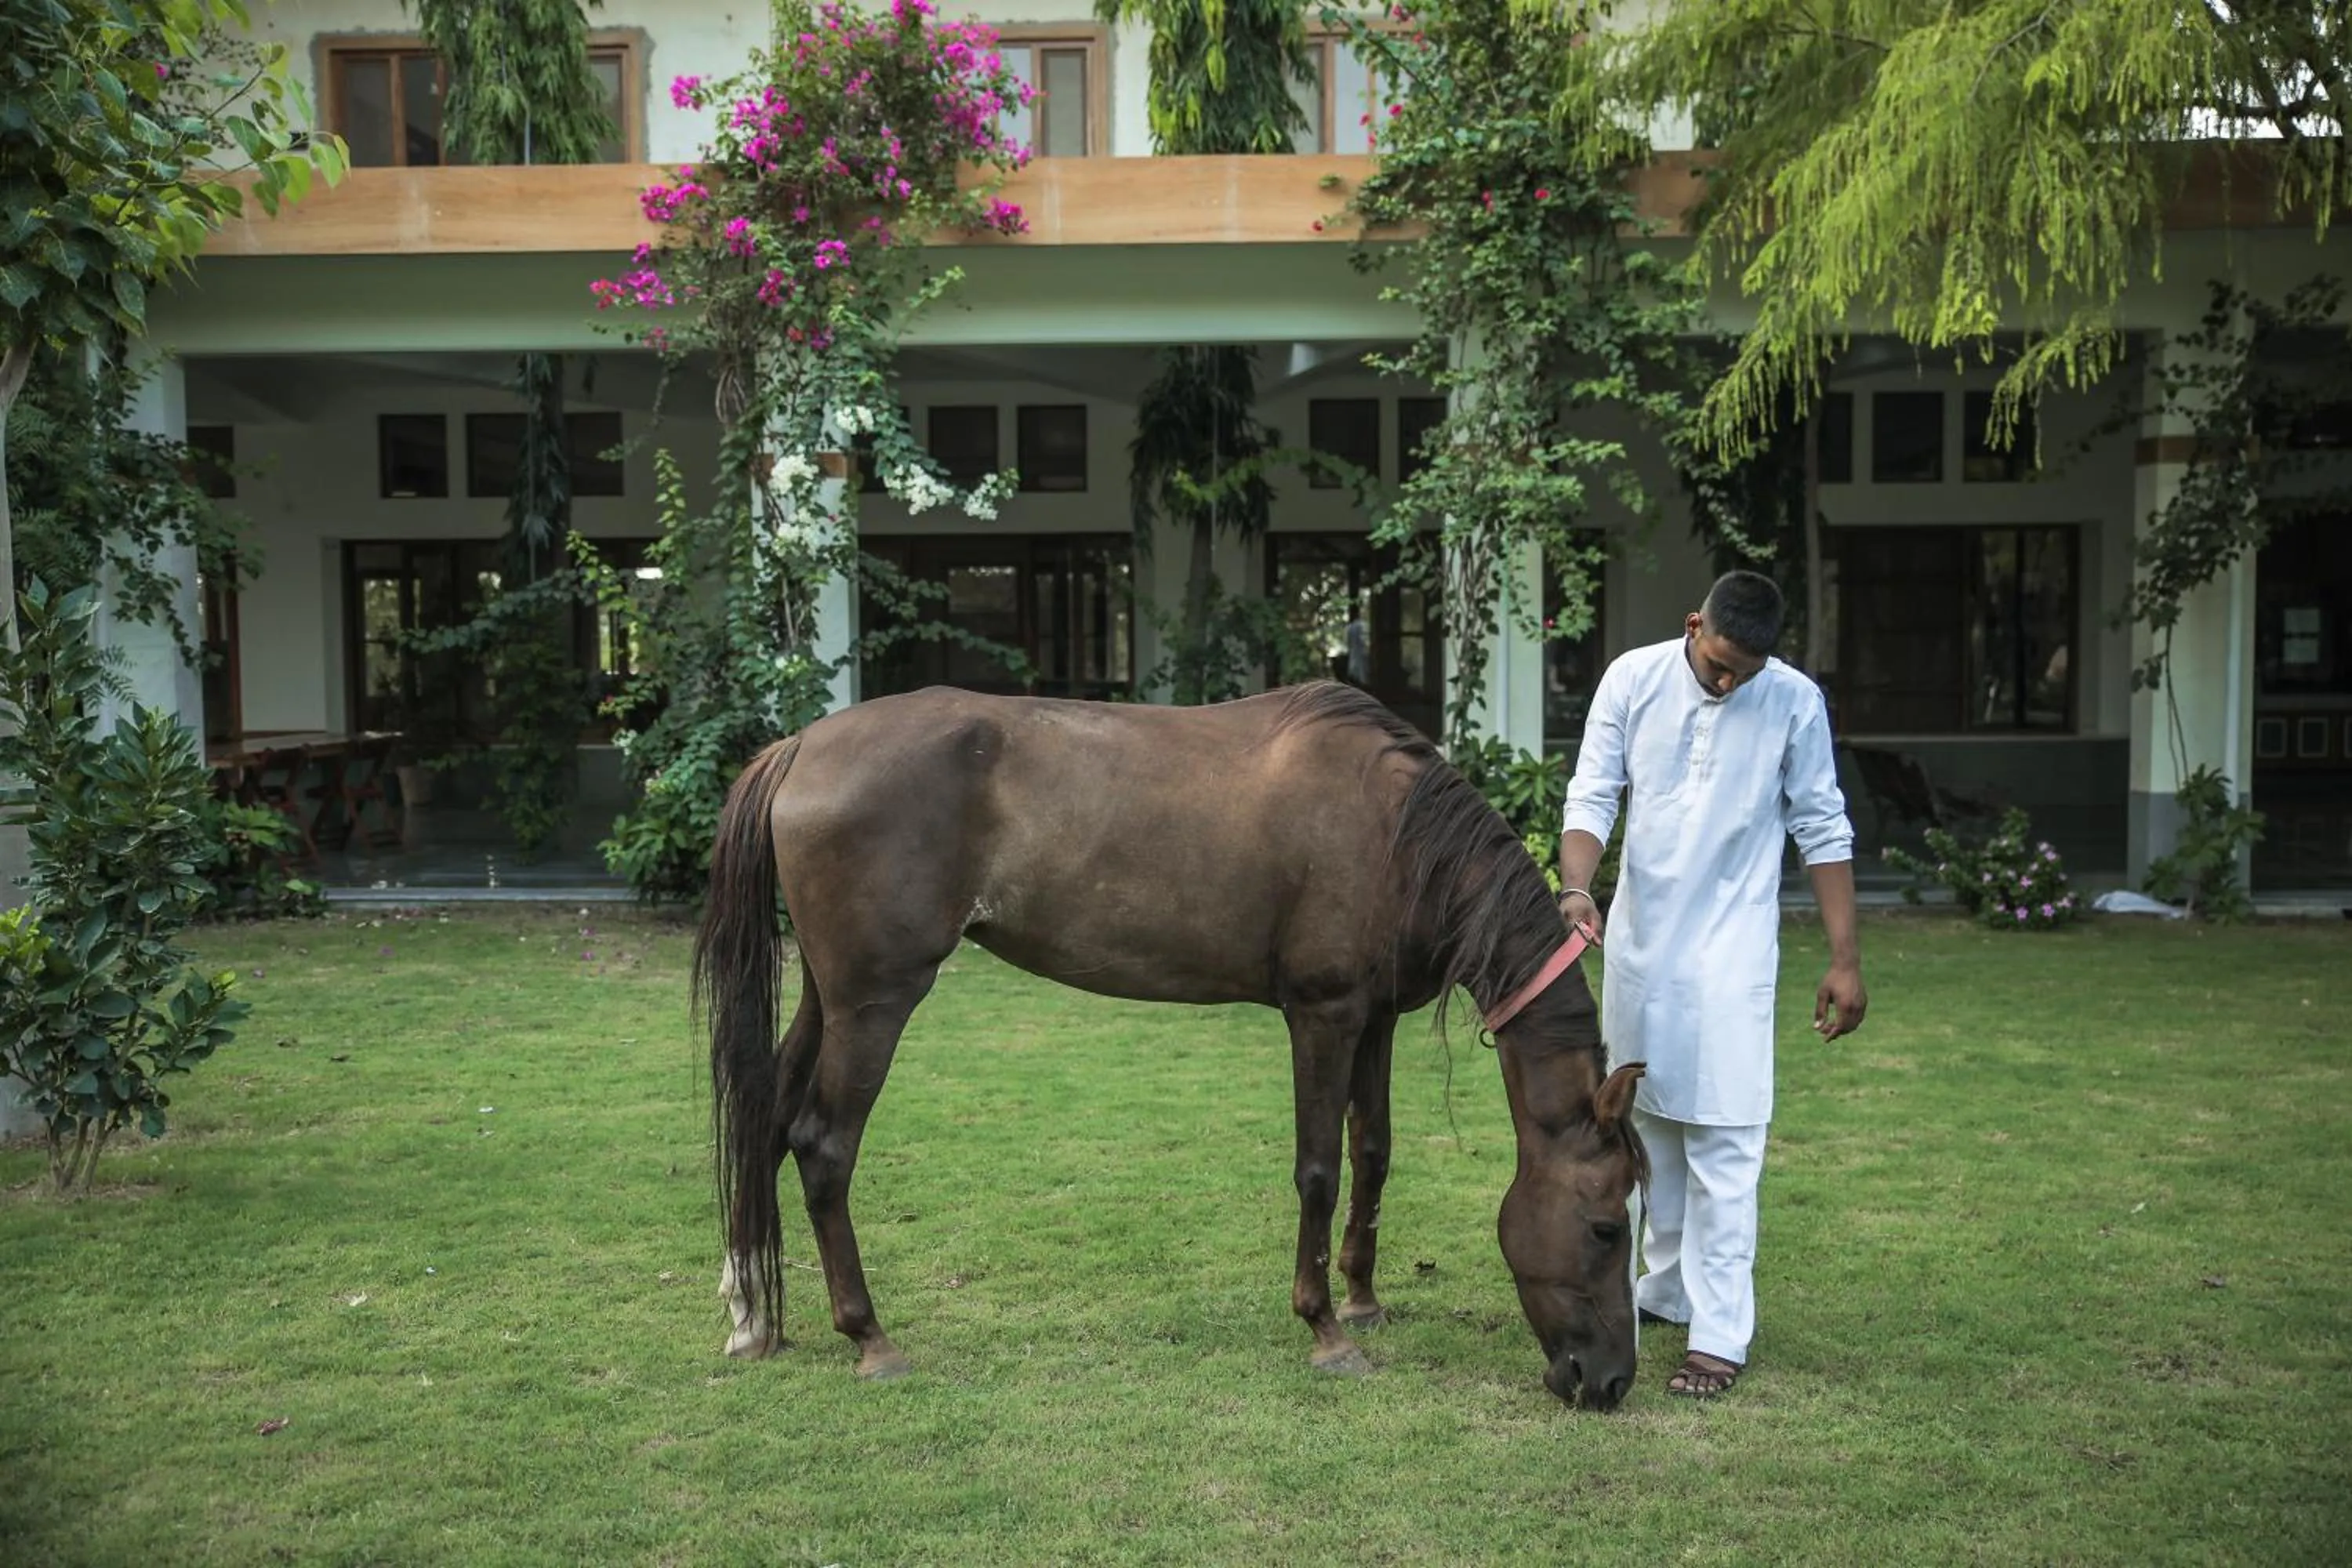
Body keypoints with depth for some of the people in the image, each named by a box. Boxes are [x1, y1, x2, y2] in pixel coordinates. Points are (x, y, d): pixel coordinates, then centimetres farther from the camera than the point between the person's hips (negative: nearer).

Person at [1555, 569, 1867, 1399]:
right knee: (1650, 1120, 14)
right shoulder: (1633, 678, -5)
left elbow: (1823, 831, -2)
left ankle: (1721, 1334, -2)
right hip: (1638, 940, 3)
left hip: (1731, 950, -3)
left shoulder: (1795, 702, -9)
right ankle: (1668, 1285, 31)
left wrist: (1845, 960, -3)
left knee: (1723, 1140, -6)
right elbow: (1592, 795, -4)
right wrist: (1577, 889, -22)